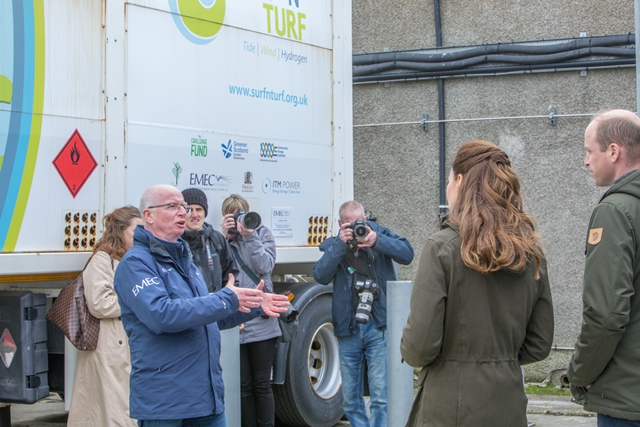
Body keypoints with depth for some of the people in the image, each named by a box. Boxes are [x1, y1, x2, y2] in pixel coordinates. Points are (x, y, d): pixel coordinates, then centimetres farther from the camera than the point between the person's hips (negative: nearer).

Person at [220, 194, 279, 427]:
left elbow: (266, 266, -9)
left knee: (262, 385, 6)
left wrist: (249, 236, -15)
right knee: (244, 386, 9)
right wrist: (225, 236, -10)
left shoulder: (262, 233, 5)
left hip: (261, 322, -1)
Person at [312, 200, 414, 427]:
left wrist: (377, 241, -24)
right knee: (351, 399, 10)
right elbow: (321, 275, -9)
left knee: (381, 397, -6)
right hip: (347, 329, 3)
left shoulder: (379, 233, 4)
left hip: (379, 327, -3)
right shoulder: (332, 245, 9)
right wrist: (340, 243, -17)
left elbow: (407, 253, -11)